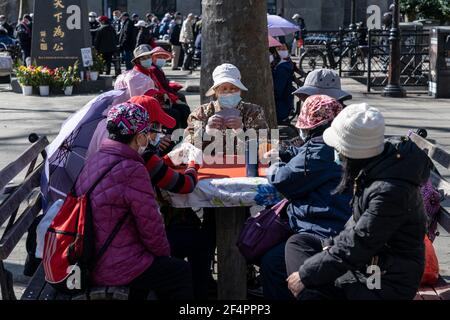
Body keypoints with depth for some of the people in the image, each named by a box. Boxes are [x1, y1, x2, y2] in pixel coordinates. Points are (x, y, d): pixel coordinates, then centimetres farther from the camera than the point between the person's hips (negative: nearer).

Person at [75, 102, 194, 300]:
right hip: (115, 270, -8)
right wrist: (164, 252, 3)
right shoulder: (132, 171, -23)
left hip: (91, 261, 8)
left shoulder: (95, 160, 4)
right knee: (182, 272, 13)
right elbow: (151, 227, -18)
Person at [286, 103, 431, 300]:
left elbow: (355, 247, -25)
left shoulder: (390, 192, -32)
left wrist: (306, 275, -16)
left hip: (387, 283, -10)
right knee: (296, 245, 9)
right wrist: (335, 245, 4)